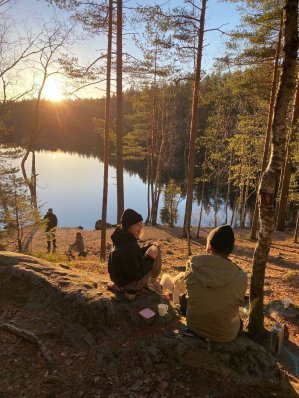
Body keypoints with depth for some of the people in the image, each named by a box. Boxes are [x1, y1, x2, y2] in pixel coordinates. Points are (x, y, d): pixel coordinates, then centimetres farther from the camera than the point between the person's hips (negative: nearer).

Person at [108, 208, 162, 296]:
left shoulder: (126, 239, -3)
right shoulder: (126, 247, -32)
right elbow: (136, 274, -27)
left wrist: (149, 247, -1)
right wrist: (150, 258, -22)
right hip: (130, 284, -9)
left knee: (153, 248, 13)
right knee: (155, 252, -15)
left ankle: (148, 281, 14)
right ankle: (153, 282, 5)